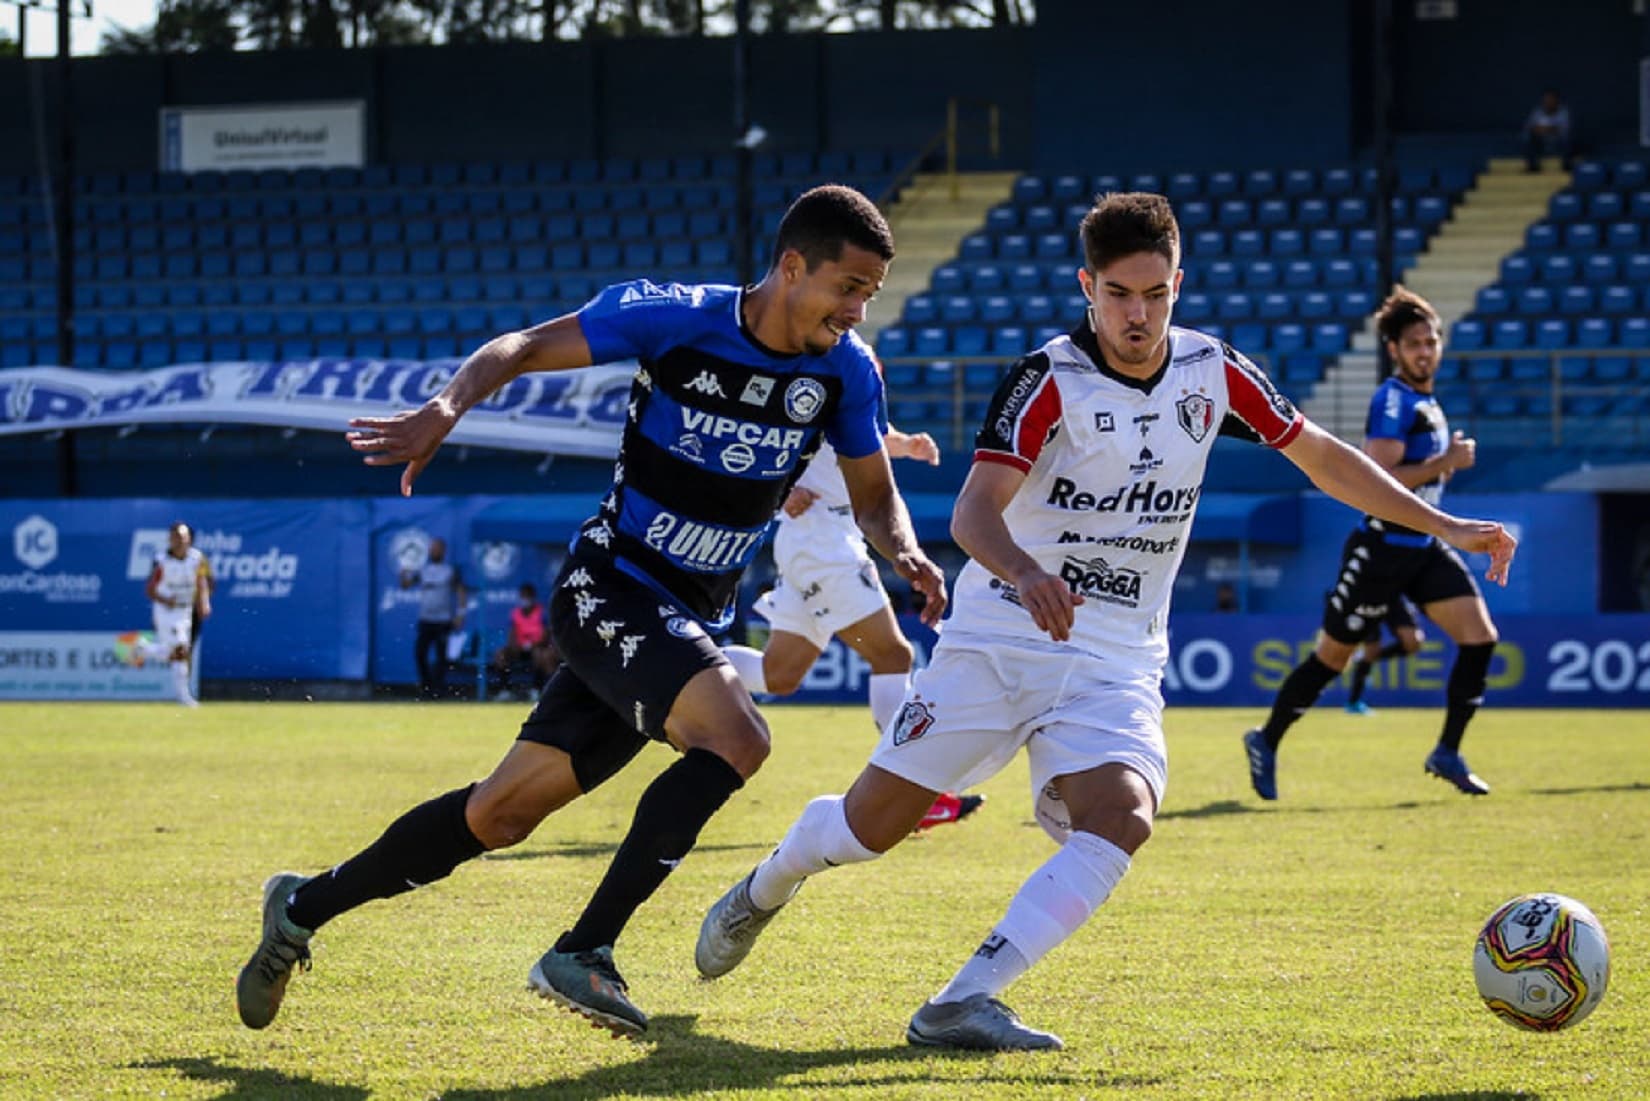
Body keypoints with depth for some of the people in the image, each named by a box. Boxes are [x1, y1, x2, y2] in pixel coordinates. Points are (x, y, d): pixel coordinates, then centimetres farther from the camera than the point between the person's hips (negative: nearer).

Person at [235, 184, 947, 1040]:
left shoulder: (844, 369, 0)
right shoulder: (671, 318, -14)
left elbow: (873, 494, 12)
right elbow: (524, 348, -6)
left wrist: (903, 550, -11)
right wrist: (447, 408, -25)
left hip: (688, 622, 6)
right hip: (610, 586, -6)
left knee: (501, 815, 8)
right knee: (734, 738, -29)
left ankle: (304, 907, 25)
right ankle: (583, 953, -23)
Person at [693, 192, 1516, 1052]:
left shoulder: (1212, 373, 3)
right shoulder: (1050, 379, -12)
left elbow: (1322, 456, 16)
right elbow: (974, 510, -24)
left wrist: (1444, 527, 11)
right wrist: (1026, 574, -45)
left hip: (1116, 663, 3)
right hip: (1000, 639, -3)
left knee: (1121, 819, -25)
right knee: (867, 828, -1)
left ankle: (962, 1004, -27)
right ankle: (767, 887, 33)